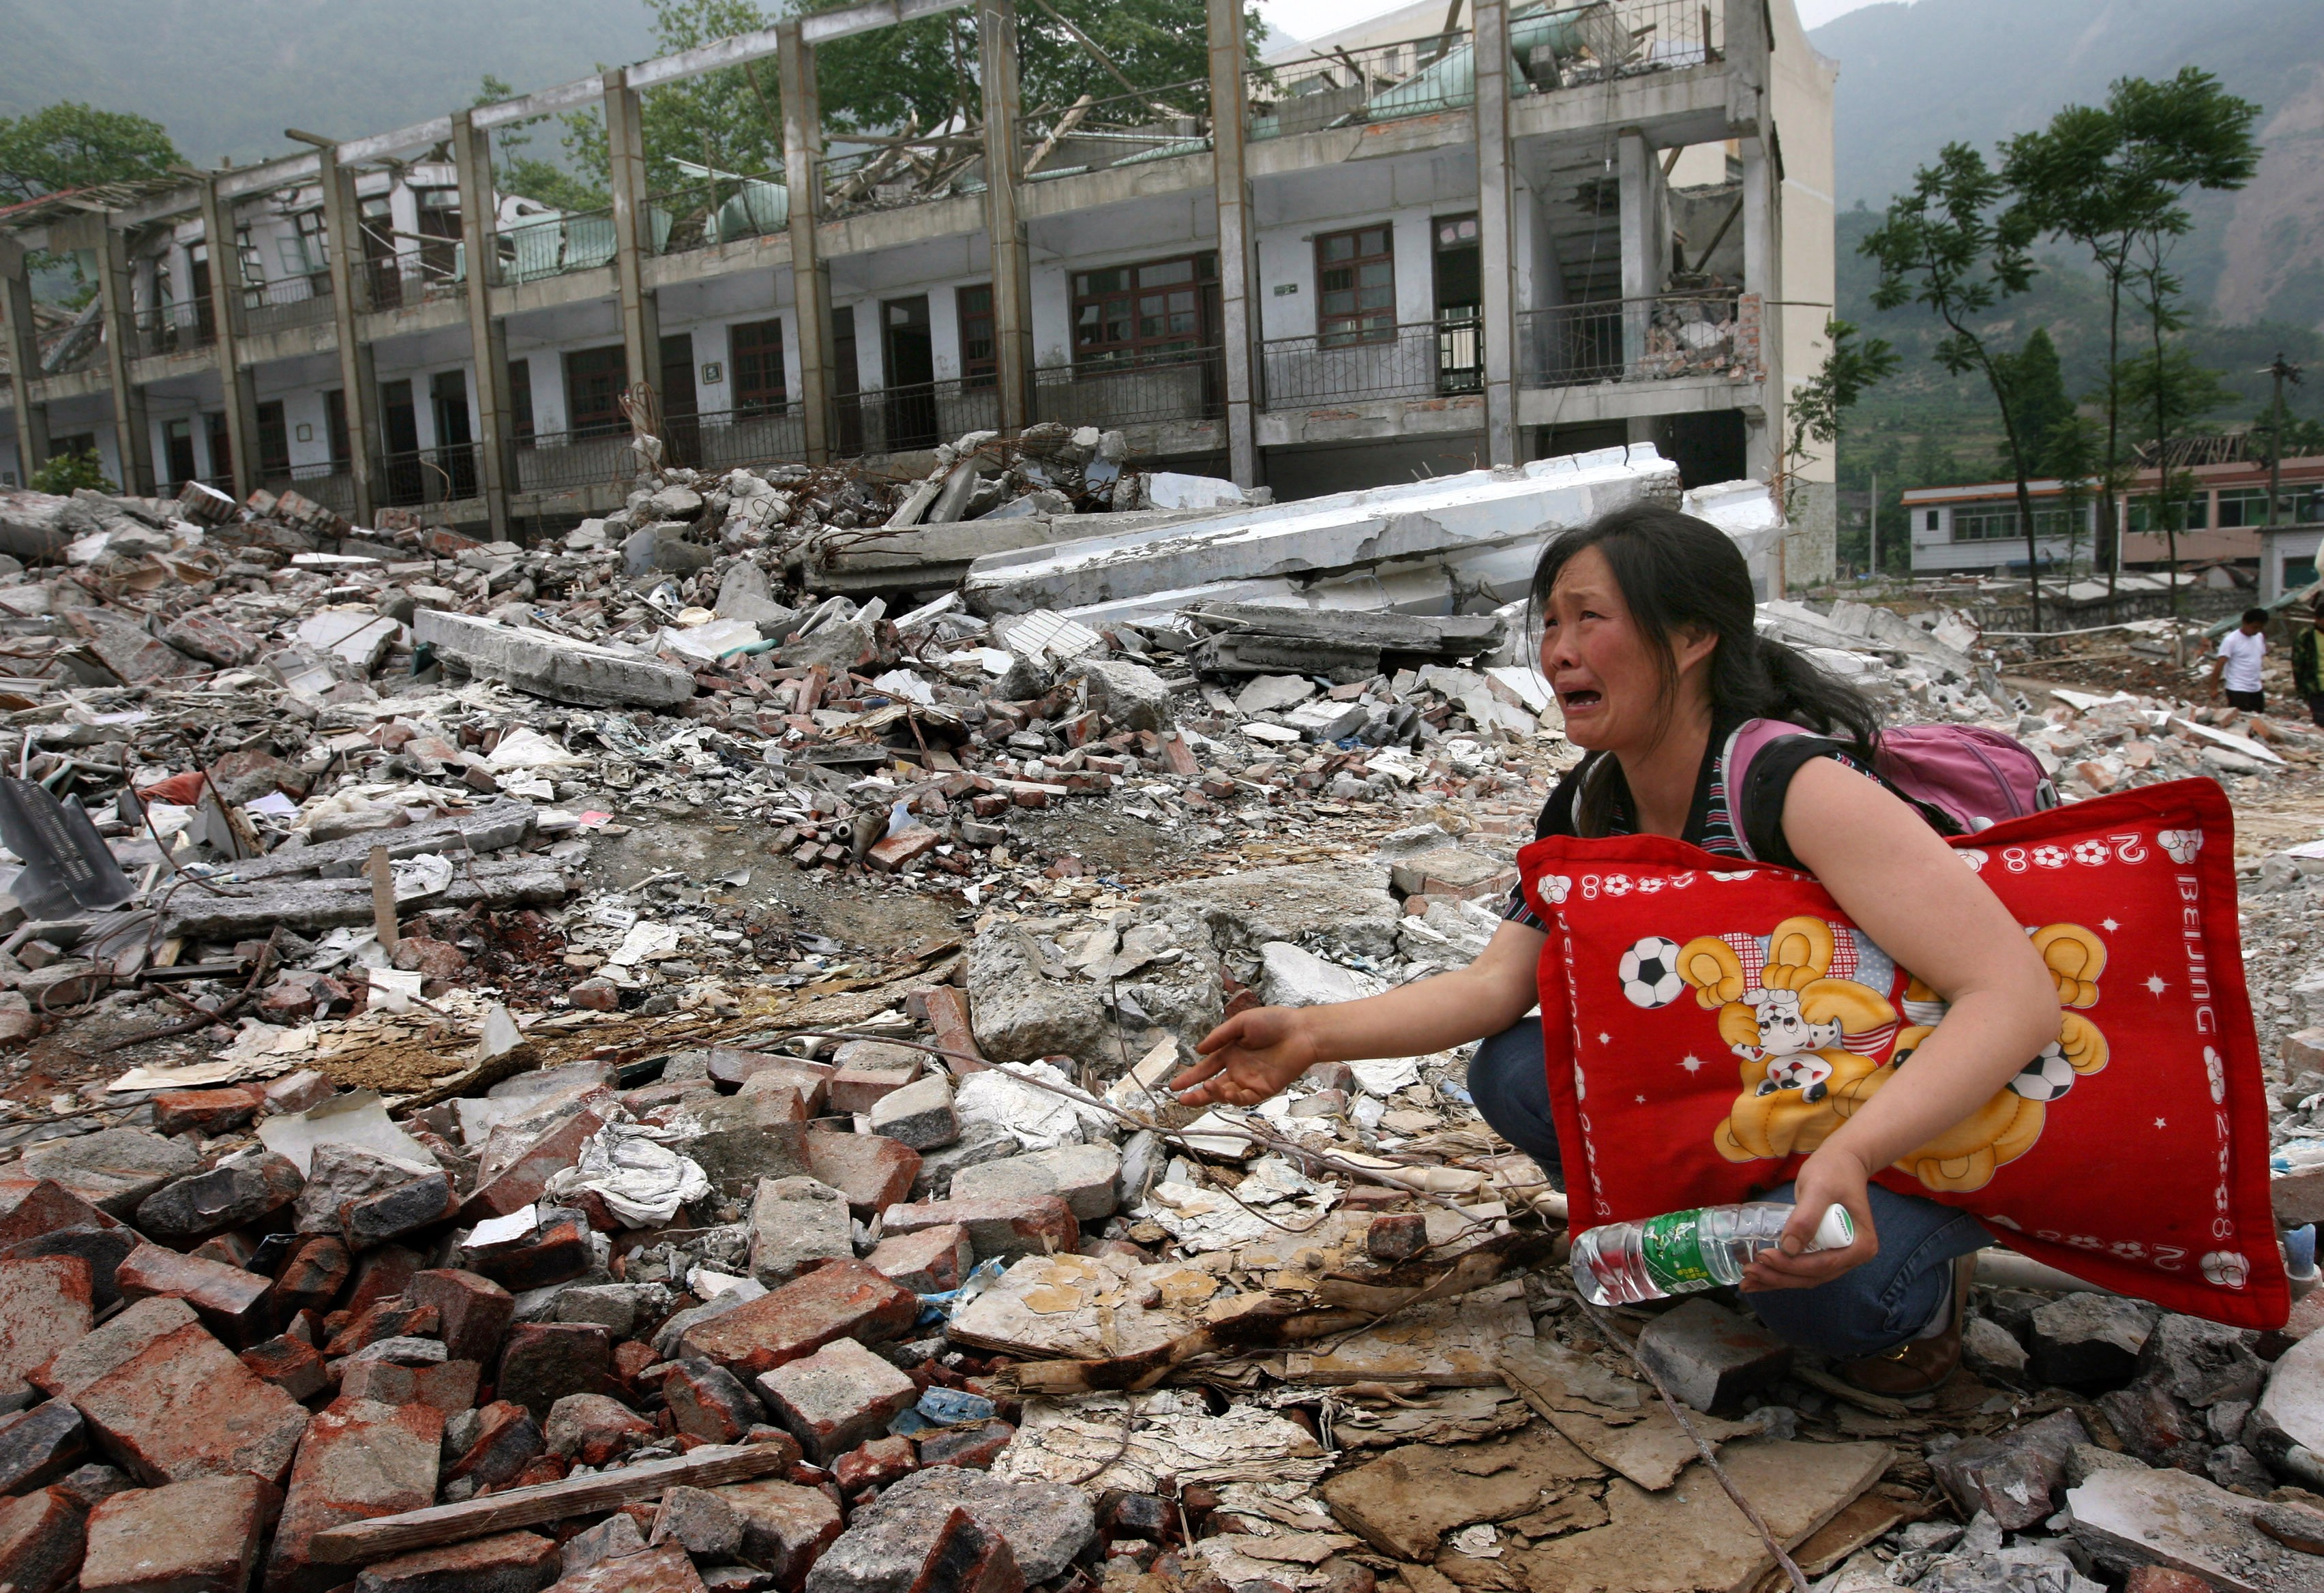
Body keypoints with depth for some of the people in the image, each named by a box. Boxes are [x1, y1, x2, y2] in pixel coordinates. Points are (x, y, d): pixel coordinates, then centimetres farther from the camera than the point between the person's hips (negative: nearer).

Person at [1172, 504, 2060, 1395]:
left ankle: (1919, 1278, 2)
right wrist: (1312, 1036, -26)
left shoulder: (1796, 784, -29)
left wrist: (1850, 1154, -50)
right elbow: (1498, 983, -12)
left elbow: (2019, 998, -35)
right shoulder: (1589, 806, -6)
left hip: (1927, 1120, -6)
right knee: (1515, 1077, -13)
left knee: (1821, 1284, -35)